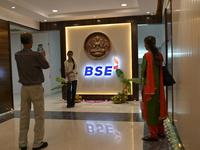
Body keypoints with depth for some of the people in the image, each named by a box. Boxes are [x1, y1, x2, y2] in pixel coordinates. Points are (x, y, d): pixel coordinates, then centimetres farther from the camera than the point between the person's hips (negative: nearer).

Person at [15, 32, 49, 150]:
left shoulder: (17, 55, 1)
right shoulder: (35, 55, -15)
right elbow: (46, 66, 0)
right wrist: (43, 56, 18)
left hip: (24, 88, 5)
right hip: (36, 88, -5)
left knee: (24, 116, 11)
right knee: (39, 116, 4)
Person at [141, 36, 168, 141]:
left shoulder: (147, 55, -15)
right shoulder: (159, 55, 4)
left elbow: (143, 72, -12)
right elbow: (160, 70, 10)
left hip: (149, 85, -7)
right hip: (158, 84, 7)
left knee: (150, 108, 3)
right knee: (158, 106, 17)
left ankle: (153, 135, 11)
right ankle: (160, 131, 30)